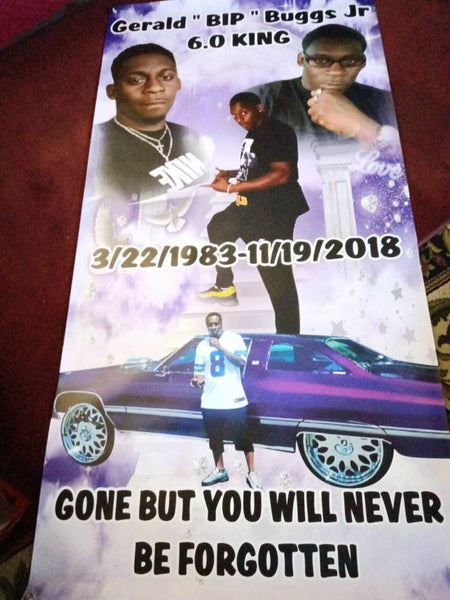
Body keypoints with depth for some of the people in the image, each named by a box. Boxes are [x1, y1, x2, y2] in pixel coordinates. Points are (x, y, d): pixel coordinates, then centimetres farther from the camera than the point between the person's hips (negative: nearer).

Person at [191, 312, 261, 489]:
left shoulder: (234, 338, -4)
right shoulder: (202, 346, 6)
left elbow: (242, 361, -17)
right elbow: (199, 372, 9)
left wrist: (220, 347, -21)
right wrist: (197, 380, -14)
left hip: (233, 399, -4)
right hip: (210, 401, 4)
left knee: (243, 437, 2)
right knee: (215, 438, 15)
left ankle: (251, 474, 14)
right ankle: (220, 470, 32)